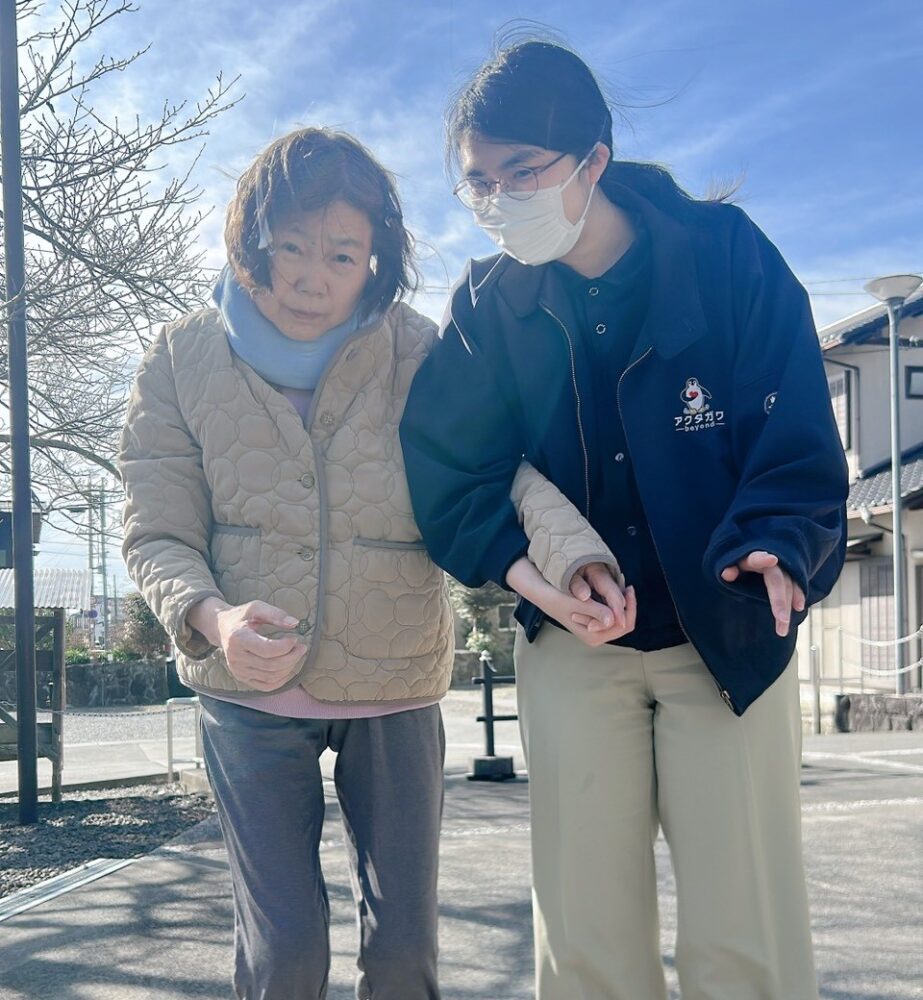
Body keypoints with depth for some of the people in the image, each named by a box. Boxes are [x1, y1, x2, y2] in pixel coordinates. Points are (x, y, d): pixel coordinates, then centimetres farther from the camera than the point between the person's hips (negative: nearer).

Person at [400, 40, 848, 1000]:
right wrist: (523, 564, -22)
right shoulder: (486, 306, -1)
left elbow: (798, 433, -11)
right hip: (572, 643, 2)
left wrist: (776, 546, -30)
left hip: (729, 634, -2)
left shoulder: (725, 253, -9)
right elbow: (446, 469, -5)